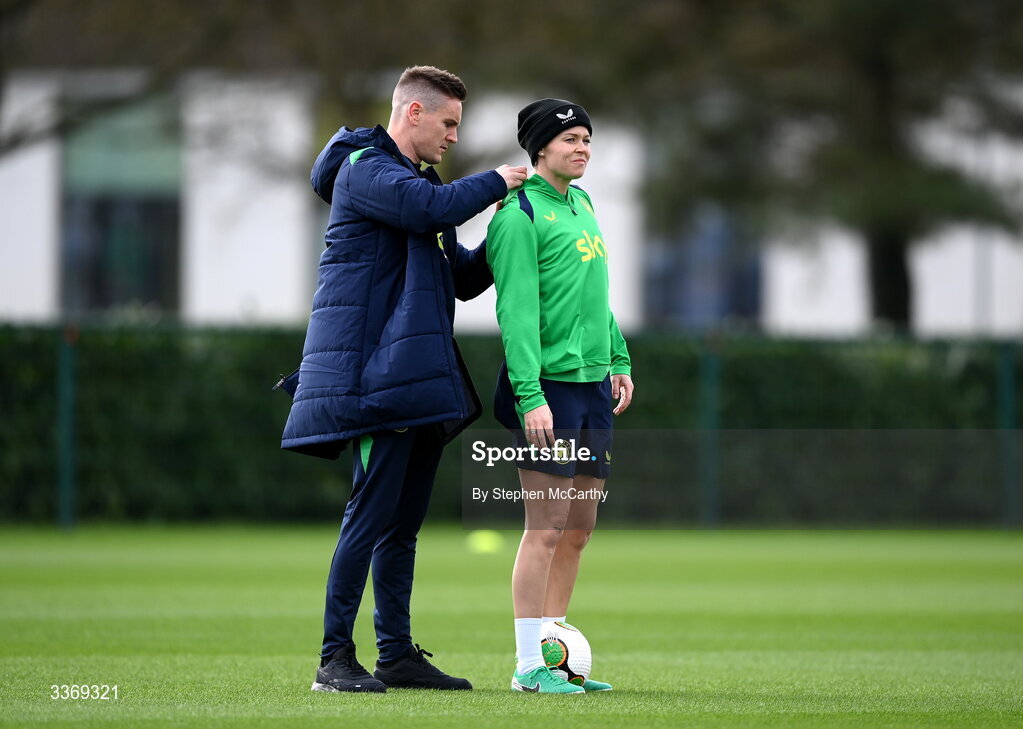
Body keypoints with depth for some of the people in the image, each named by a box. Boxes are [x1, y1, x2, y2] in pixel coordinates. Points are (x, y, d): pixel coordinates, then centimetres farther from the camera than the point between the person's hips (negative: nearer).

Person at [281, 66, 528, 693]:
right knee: (372, 514, -11)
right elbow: (431, 207, -25)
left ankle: (397, 653, 13)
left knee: (404, 522, 9)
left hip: (420, 379, 10)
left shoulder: (415, 179, 25)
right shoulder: (365, 169, -6)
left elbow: (465, 277, 26)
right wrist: (494, 183, -9)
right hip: (376, 375, -10)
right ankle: (335, 658, -9)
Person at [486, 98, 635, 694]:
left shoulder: (582, 203, 16)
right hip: (548, 385, -8)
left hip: (593, 384, 8)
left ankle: (555, 652, 16)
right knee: (547, 527, -8)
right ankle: (529, 666, -4)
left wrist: (619, 359, 19)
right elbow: (518, 310, -16)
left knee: (579, 529, 9)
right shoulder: (520, 213, -10)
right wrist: (530, 395, -22)